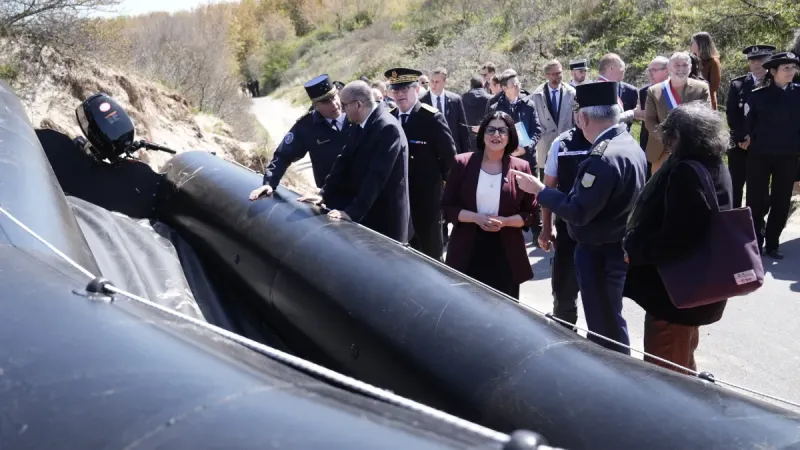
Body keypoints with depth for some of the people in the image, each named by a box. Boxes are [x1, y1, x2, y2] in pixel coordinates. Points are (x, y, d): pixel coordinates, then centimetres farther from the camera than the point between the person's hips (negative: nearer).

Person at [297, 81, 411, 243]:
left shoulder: (388, 128, -24)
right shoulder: (361, 124, 4)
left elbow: (377, 175, -29)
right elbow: (345, 160, 5)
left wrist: (352, 211, -31)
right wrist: (323, 194, -3)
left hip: (385, 215, -7)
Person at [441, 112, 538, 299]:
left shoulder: (521, 168, 0)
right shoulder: (463, 163, -1)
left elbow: (530, 213, 3)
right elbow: (447, 206, 0)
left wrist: (504, 221, -15)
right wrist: (476, 218, -16)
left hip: (506, 253, 1)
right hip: (467, 251, 0)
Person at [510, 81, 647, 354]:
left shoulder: (603, 157, -26)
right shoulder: (630, 144, 6)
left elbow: (578, 212, -26)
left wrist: (539, 190, -15)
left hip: (599, 252, -10)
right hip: (619, 247, 10)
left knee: (603, 325, 4)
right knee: (609, 319, 23)